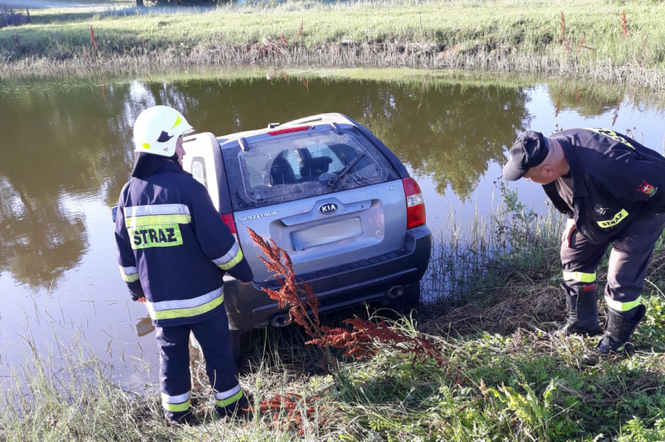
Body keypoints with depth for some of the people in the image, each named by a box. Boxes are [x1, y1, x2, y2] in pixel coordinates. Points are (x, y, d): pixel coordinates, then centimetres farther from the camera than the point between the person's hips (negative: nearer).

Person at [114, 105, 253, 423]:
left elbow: (125, 251, 8)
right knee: (217, 352, 12)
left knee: (172, 356, 19)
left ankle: (176, 412, 32)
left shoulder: (129, 192, 1)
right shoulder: (187, 187, -18)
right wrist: (243, 272, -2)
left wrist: (136, 288, 21)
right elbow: (219, 242, -17)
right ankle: (229, 405, 27)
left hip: (160, 300, 5)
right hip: (201, 296, -4)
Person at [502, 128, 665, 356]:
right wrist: (574, 217, 2)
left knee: (622, 277, -8)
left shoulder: (605, 167, -47)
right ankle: (581, 323, 28)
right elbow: (568, 192, 3)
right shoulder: (549, 152, -22)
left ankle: (615, 339, 18)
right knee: (574, 254, 10)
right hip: (602, 207, 7)